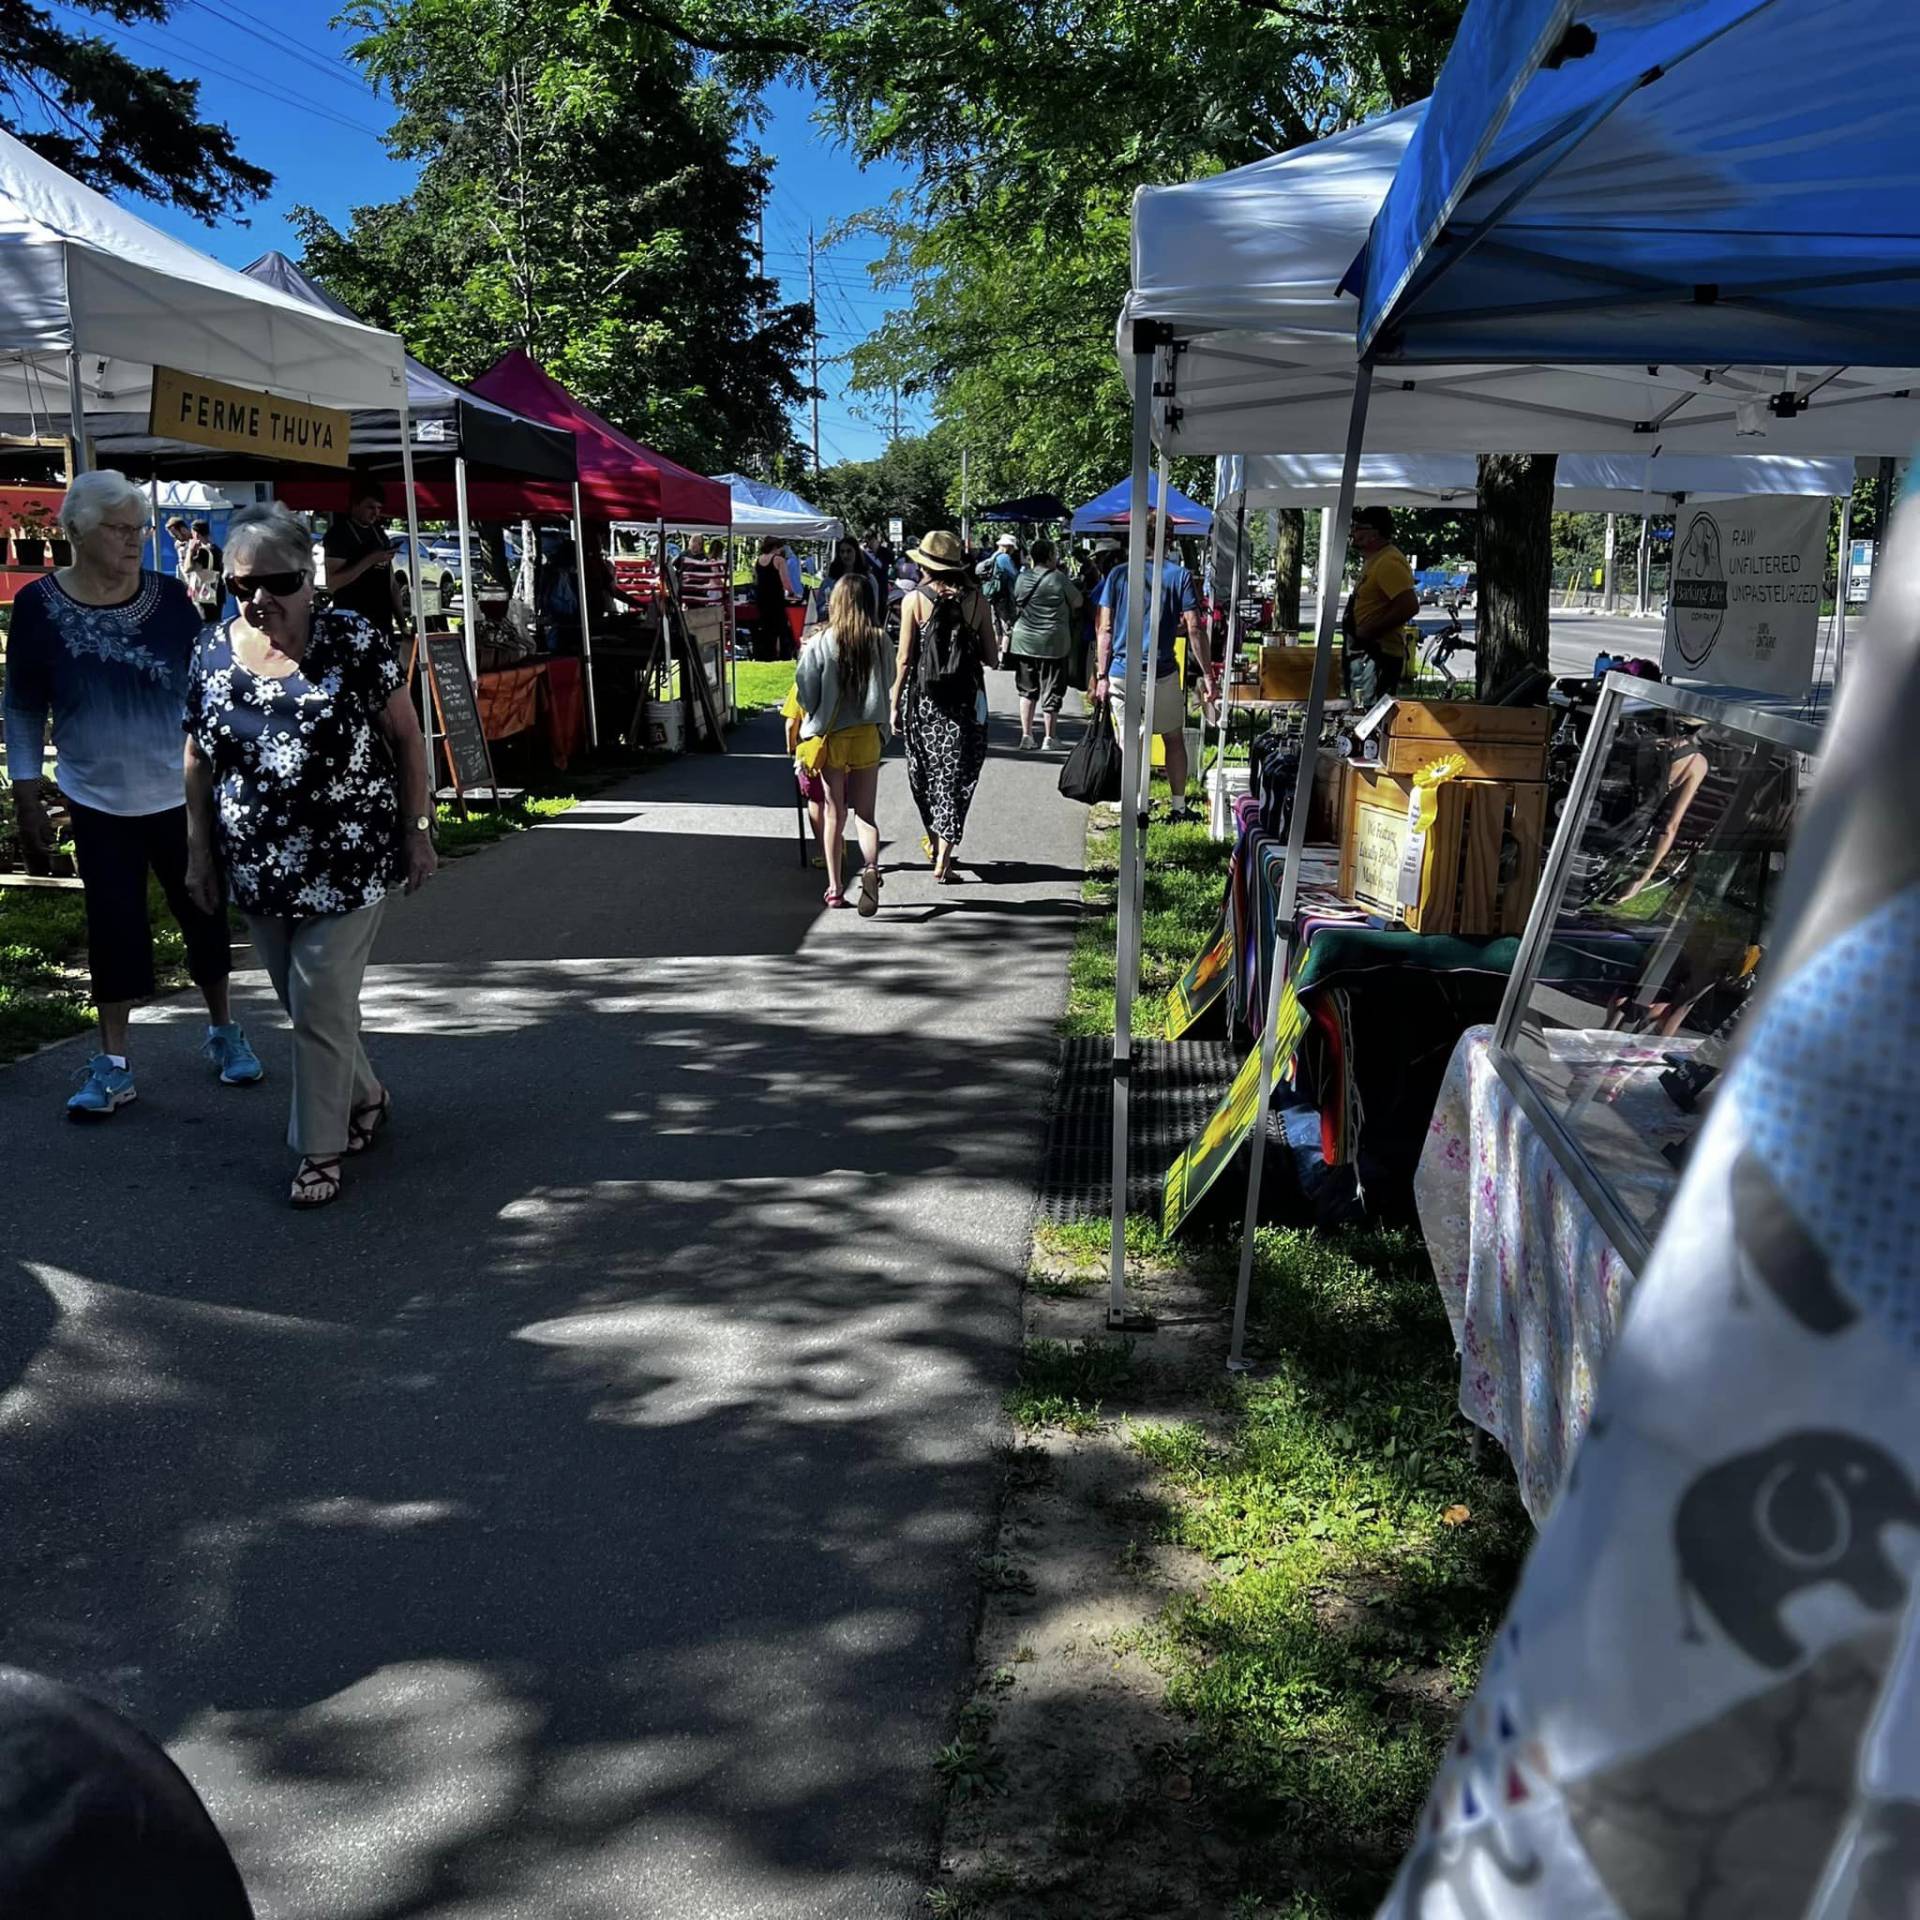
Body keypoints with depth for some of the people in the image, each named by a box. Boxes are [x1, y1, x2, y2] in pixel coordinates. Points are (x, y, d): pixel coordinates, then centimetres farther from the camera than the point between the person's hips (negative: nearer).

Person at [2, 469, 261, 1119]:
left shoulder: (167, 597, -5)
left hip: (182, 794, 1)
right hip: (99, 802, 0)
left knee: (204, 913, 11)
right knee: (114, 926, 6)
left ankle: (223, 1032, 31)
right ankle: (112, 1065, 17)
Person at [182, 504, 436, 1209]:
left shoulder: (354, 641, -10)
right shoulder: (213, 650, 2)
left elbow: (405, 735, -3)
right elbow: (198, 756, 11)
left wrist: (416, 829, -3)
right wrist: (200, 849, 10)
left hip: (346, 865, -4)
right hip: (258, 867, 5)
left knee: (321, 1007, -2)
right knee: (301, 1002, 15)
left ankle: (320, 1150, 14)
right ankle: (365, 1098, 39)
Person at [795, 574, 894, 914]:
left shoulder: (820, 643, -9)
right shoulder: (880, 640, -7)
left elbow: (805, 691, -6)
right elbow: (888, 683, 1)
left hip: (831, 734, -1)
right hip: (867, 733, 1)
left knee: (833, 814, 11)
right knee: (865, 813, 9)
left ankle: (834, 887, 14)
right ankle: (871, 866, -18)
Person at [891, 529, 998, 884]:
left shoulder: (914, 599, -4)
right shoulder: (975, 600, 0)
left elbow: (904, 659, -5)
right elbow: (991, 658, 3)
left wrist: (895, 704, 3)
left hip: (923, 699, 0)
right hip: (965, 699, 0)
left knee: (924, 771, 18)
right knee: (955, 774, 4)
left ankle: (935, 840, 32)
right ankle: (944, 857, -2)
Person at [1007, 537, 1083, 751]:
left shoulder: (1022, 578, 2)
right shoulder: (1058, 579, -11)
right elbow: (1078, 602, 1)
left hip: (1024, 642, 4)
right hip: (1053, 643, -4)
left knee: (1027, 690, 14)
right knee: (1051, 691, 6)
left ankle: (1026, 734, 10)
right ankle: (1049, 737, 10)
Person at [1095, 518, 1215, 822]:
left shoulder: (1118, 575, 4)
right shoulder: (1179, 576, -2)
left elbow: (1105, 629, 2)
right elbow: (1194, 629, -8)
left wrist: (1102, 676, 5)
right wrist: (1207, 675, -4)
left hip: (1121, 673, 1)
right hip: (1162, 672, -1)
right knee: (1174, 738, 16)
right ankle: (1178, 807, 20)